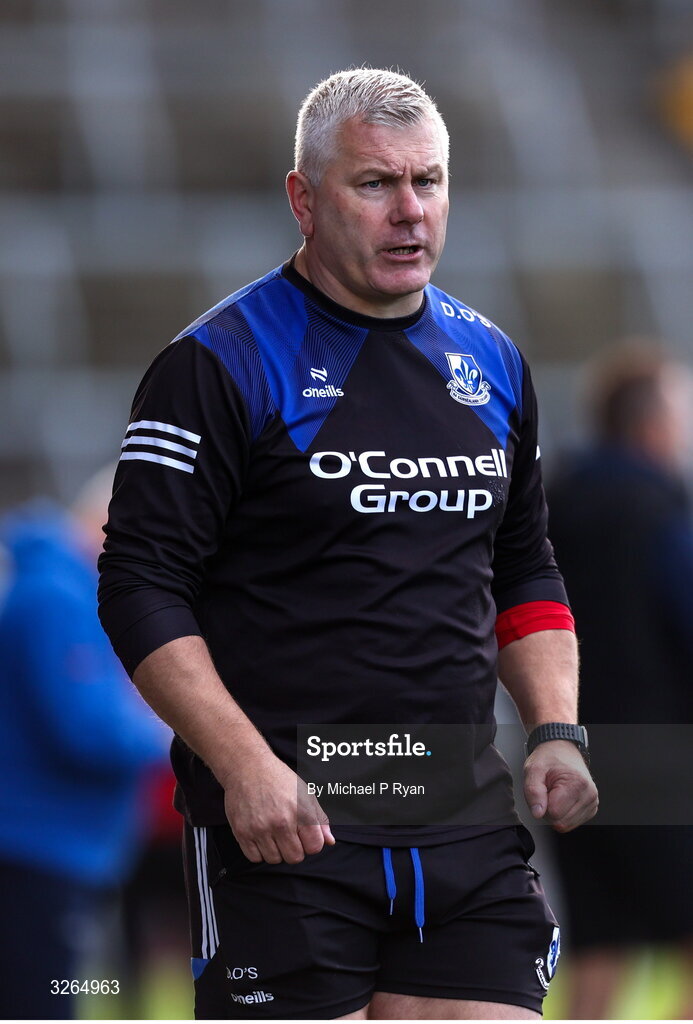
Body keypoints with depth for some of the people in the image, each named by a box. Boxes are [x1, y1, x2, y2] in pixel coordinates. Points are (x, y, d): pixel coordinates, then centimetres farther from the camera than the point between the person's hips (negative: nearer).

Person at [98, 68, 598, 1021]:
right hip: (283, 829, -5)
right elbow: (141, 586, -8)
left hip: (467, 829, 5)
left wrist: (557, 730, 8)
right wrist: (245, 770, -17)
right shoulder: (220, 363, -4)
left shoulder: (492, 361, 15)